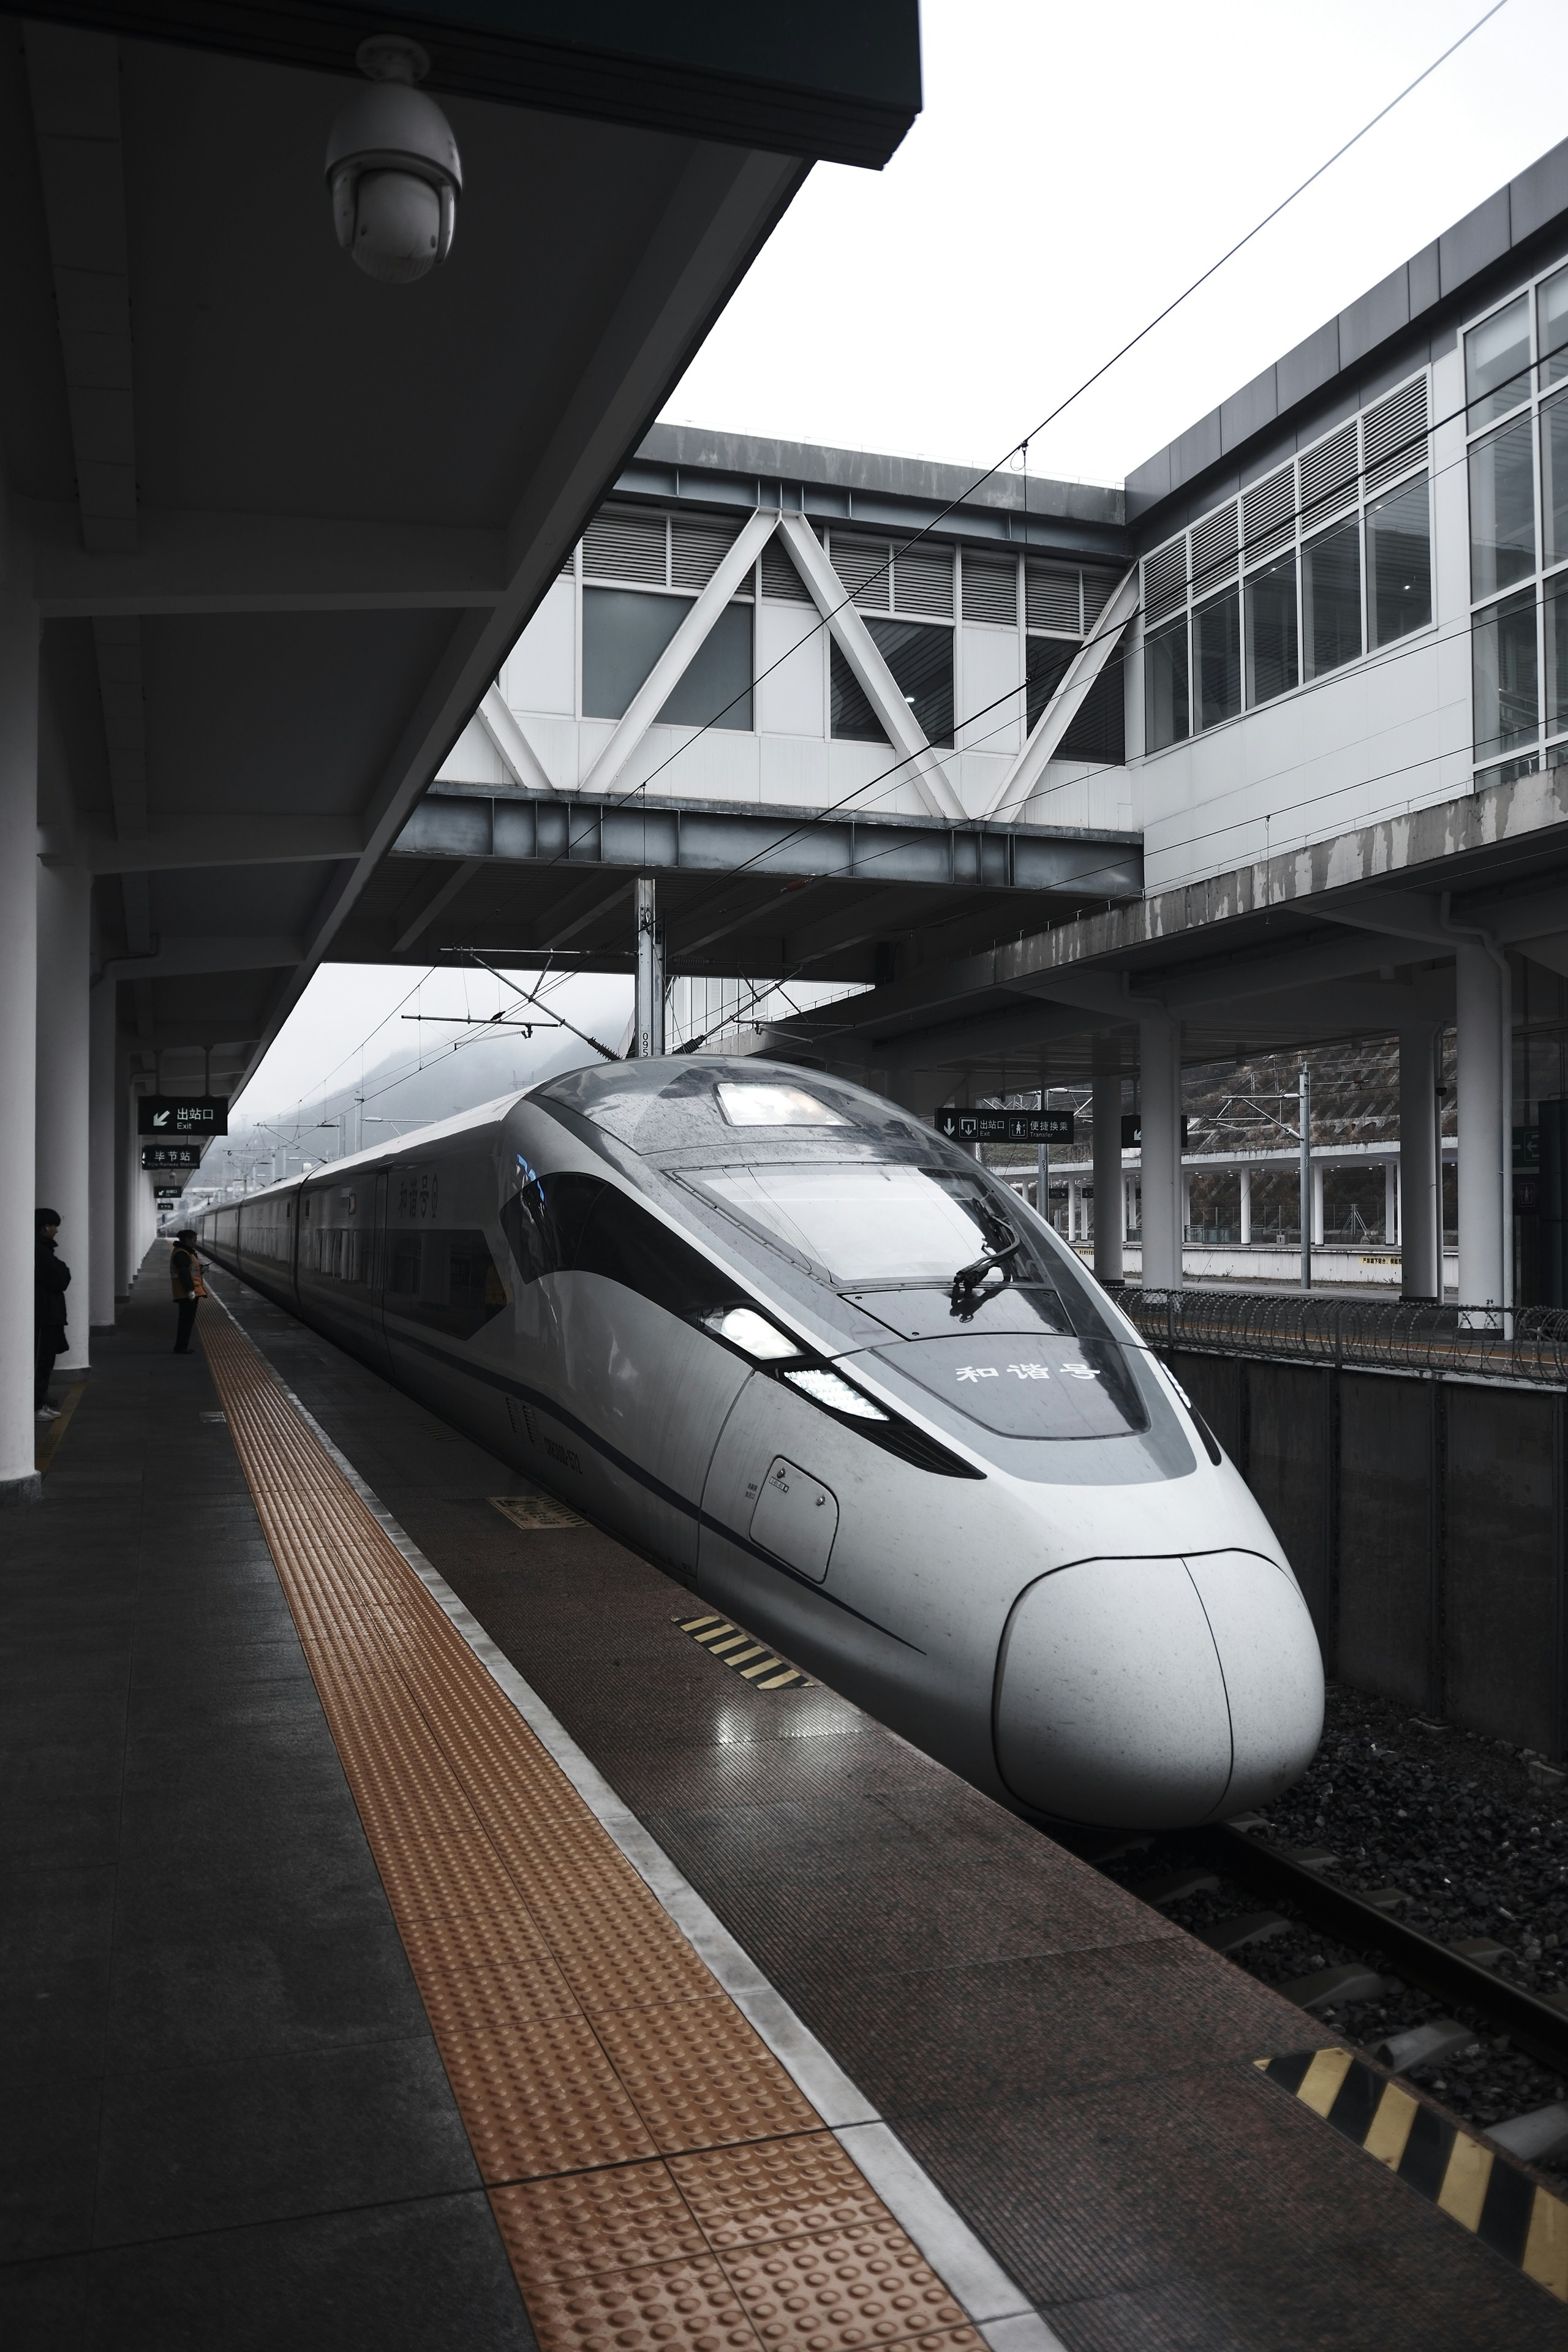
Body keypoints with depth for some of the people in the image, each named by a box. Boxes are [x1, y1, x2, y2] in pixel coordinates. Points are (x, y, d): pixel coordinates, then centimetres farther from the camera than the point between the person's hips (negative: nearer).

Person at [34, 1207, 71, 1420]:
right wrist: (63, 1269, -1)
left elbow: (55, 1279, 16)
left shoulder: (42, 1249, 15)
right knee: (40, 1361, -6)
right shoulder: (40, 1251, -17)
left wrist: (60, 1271, -1)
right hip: (43, 1315, -10)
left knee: (45, 1361, 13)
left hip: (47, 1313, 10)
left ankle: (42, 1404, 17)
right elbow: (59, 1281, -17)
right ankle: (36, 1406, -2)